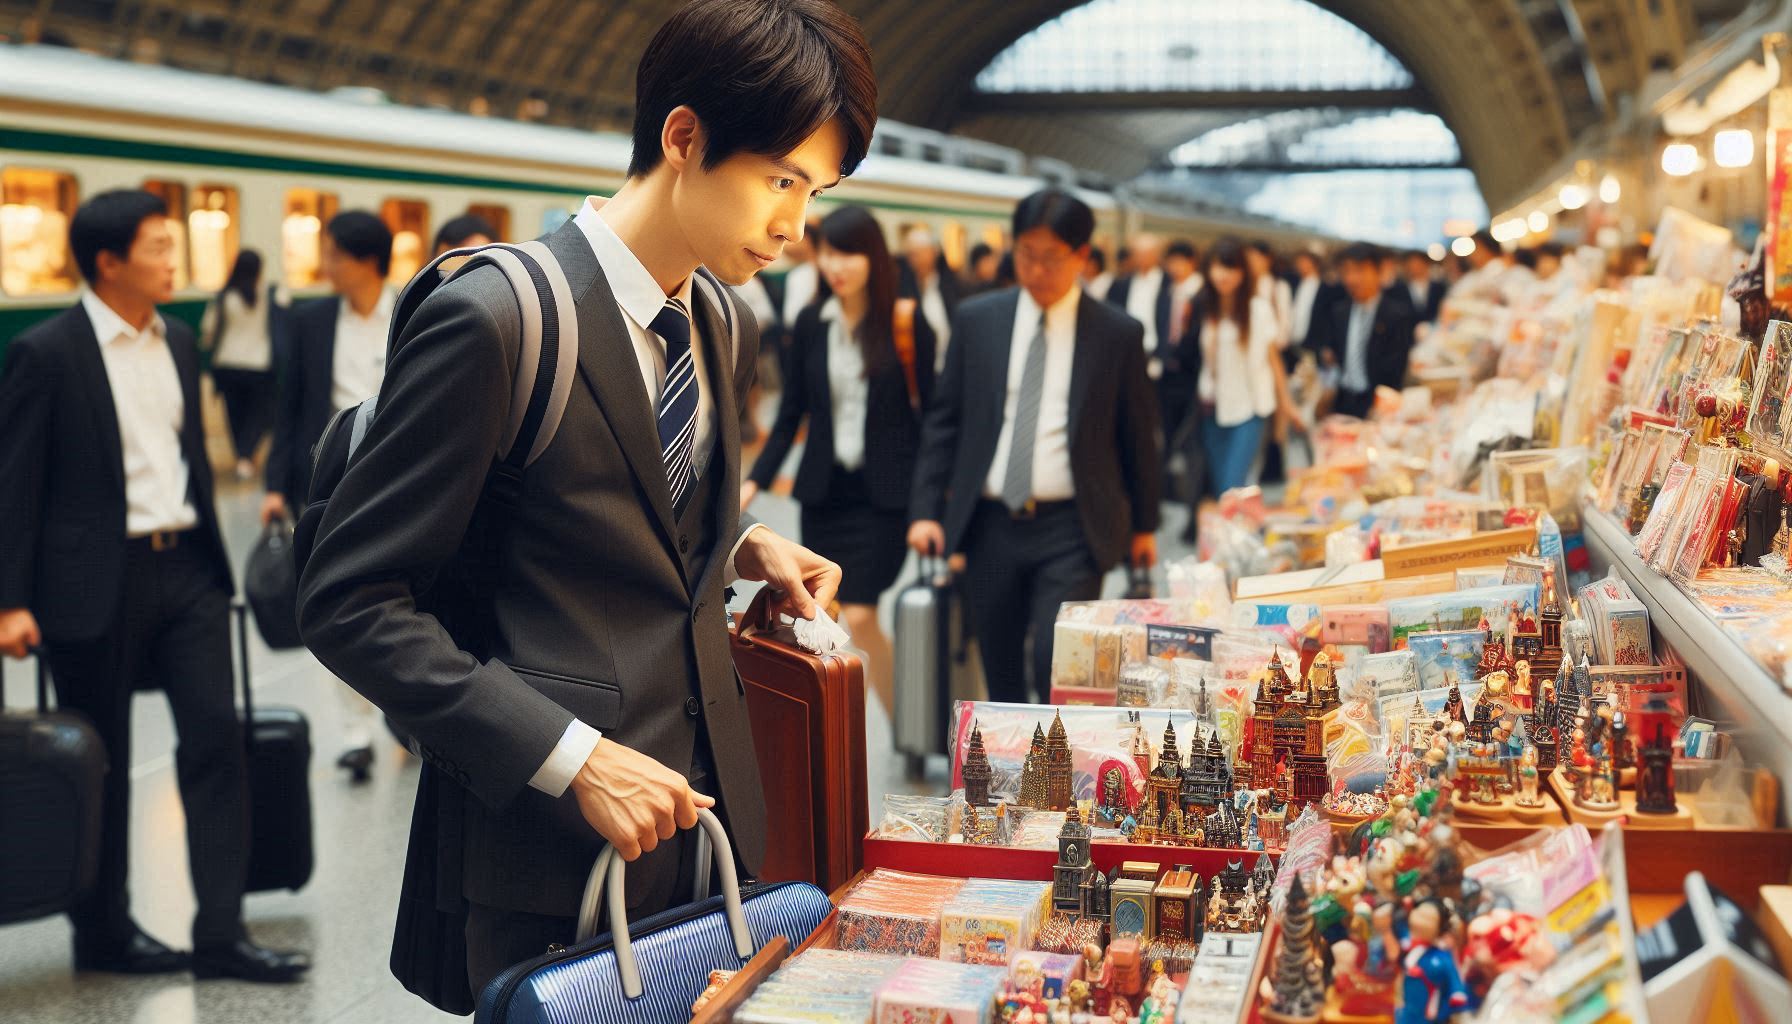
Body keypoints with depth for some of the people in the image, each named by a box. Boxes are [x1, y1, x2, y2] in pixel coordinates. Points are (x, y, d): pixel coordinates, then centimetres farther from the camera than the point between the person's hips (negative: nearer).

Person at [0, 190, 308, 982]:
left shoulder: (178, 344, 11)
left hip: (186, 567, 6)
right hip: (97, 581, -6)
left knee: (216, 735, -1)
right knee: (100, 759, 6)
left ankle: (221, 933, 4)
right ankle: (103, 933, 22)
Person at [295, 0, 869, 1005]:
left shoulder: (726, 331, 8)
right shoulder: (496, 321, -16)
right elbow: (350, 603, -16)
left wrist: (744, 544, 2)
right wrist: (572, 758, -20)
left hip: (712, 812, 7)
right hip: (550, 849, -7)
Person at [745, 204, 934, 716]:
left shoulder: (905, 321, -6)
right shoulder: (810, 324, 5)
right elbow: (791, 414, 9)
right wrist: (754, 481, 0)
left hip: (886, 492, -4)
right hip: (824, 491, 4)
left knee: (858, 614, -12)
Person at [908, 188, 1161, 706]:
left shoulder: (1119, 334, -1)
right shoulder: (976, 319, 5)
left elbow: (1138, 434, 7)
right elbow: (944, 420, 8)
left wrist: (1143, 524, 11)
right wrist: (926, 508, 1)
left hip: (1072, 528, -3)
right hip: (989, 523, 3)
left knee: (1059, 670, -13)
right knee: (1000, 674, 11)